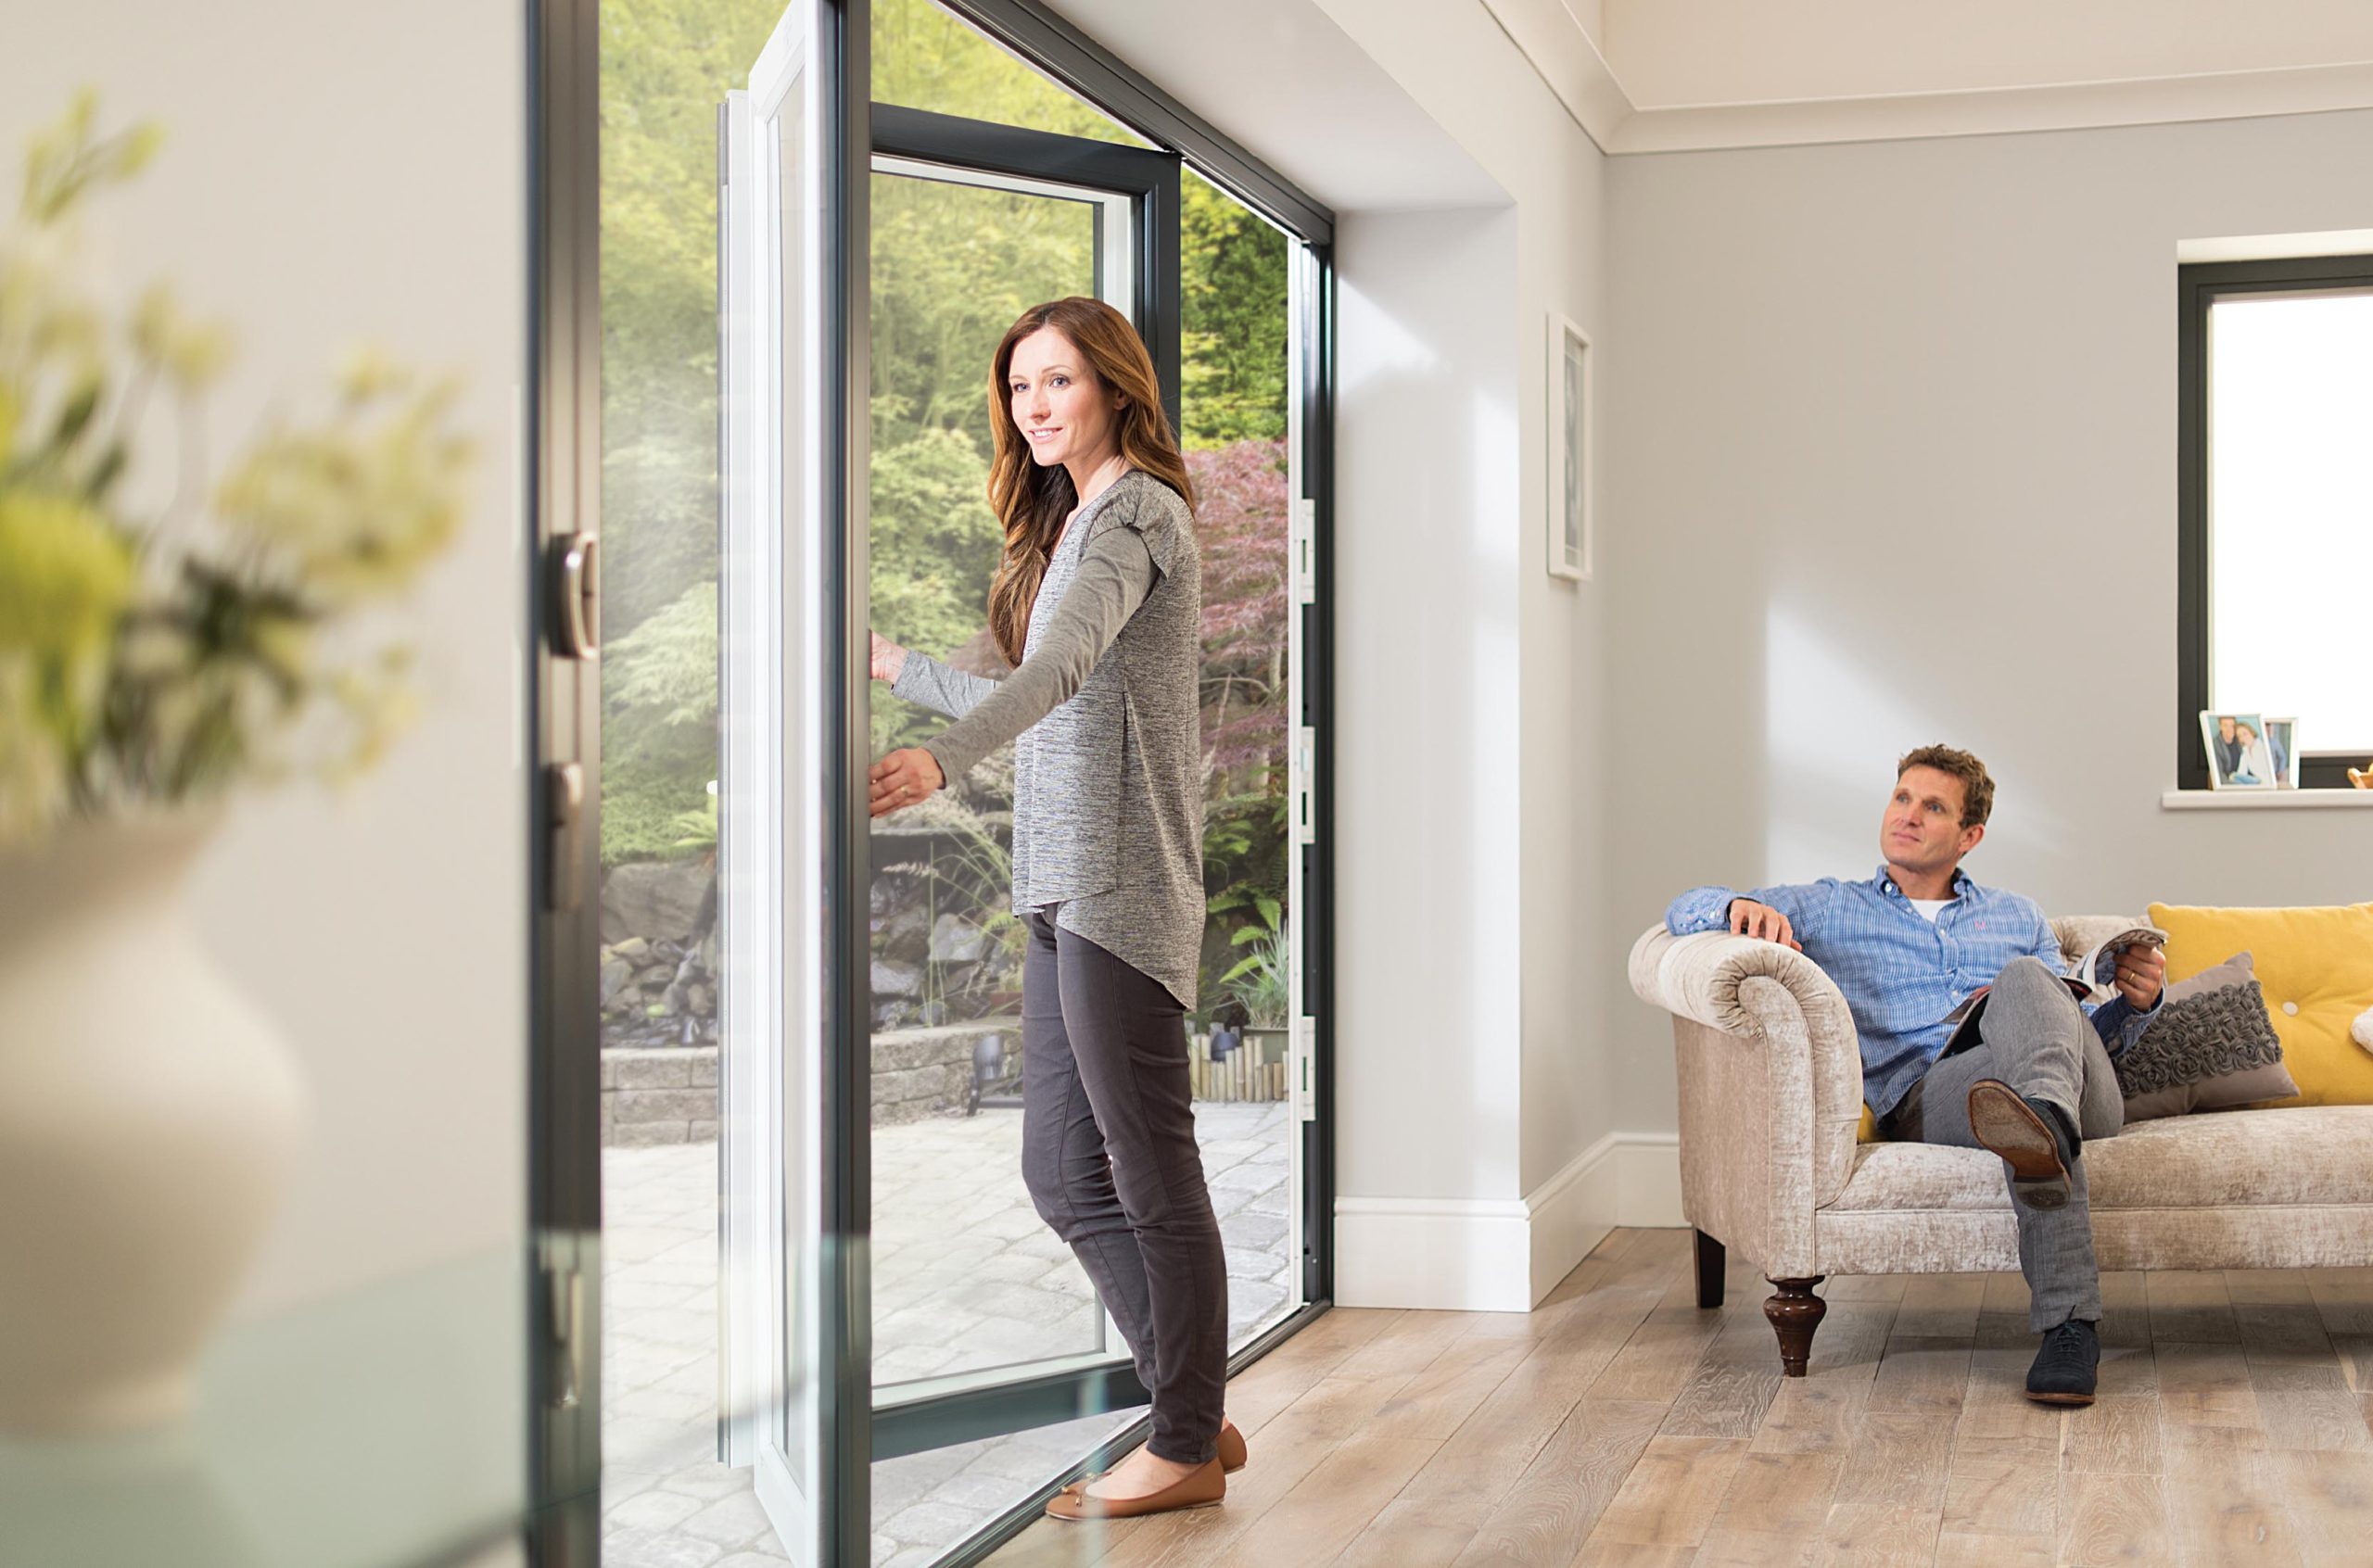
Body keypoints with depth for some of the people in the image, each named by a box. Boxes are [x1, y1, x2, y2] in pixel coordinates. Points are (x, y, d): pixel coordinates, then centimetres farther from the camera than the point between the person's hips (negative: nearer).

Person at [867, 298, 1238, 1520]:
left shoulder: (1136, 509, -7)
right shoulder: (1066, 521, 22)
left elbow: (1063, 665, -26)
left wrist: (936, 760, -41)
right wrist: (900, 668, 37)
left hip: (1121, 885, -10)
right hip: (1061, 887, 10)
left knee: (1149, 1170, -2)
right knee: (1062, 1172, 10)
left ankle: (1186, 1448, 9)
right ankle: (1195, 1410, 20)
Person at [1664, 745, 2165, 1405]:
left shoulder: (2019, 917, 36)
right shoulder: (1828, 907, 27)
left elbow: (2087, 1035, 32)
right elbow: (1687, 910, 15)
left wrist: (2136, 1003, 8)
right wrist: (1741, 907, -11)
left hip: (2088, 1095, 2)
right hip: (1925, 1095, -2)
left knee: (2024, 981, -33)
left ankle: (2045, 1121, -65)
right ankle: (2069, 1324, -55)